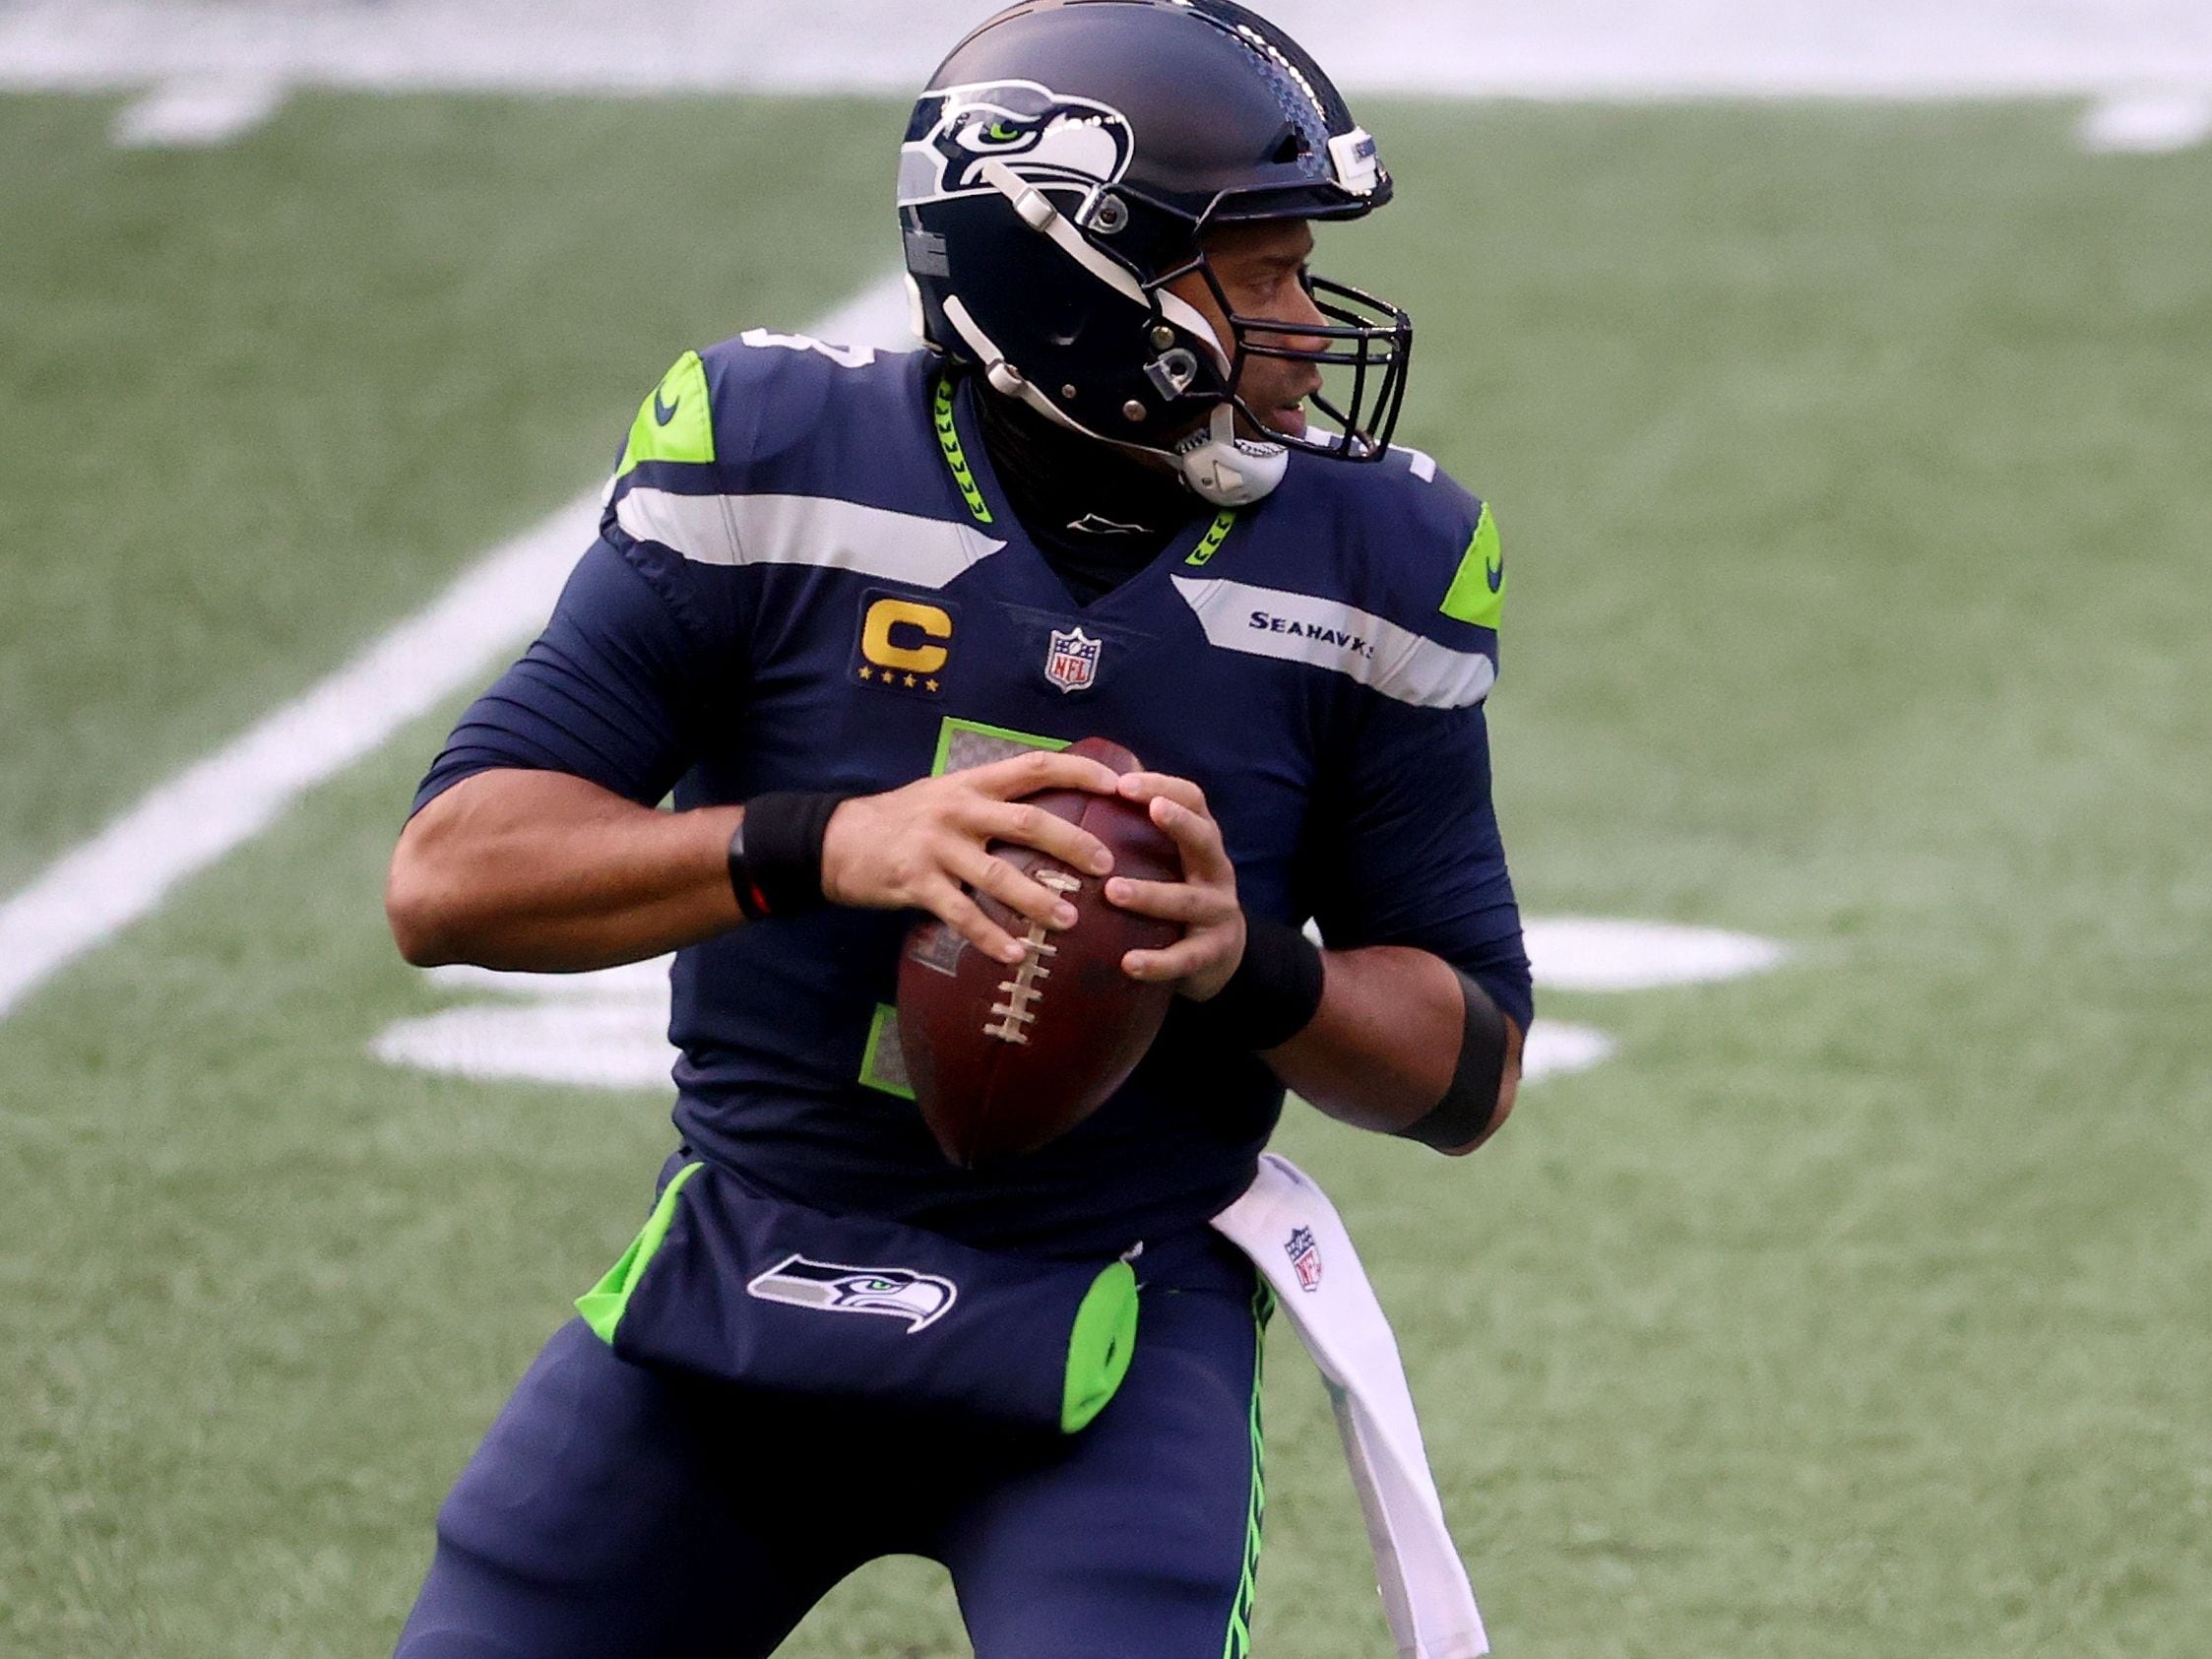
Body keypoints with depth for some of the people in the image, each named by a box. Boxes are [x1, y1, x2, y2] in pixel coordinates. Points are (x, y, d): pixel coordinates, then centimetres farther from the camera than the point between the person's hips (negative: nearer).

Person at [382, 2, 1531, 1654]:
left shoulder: (1366, 566, -2)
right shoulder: (773, 459, -8)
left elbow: (1472, 1065, 3)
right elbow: (449, 878, -12)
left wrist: (1249, 964, -19)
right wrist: (827, 847, -27)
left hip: (1114, 1336, -1)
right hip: (735, 1282, 1)